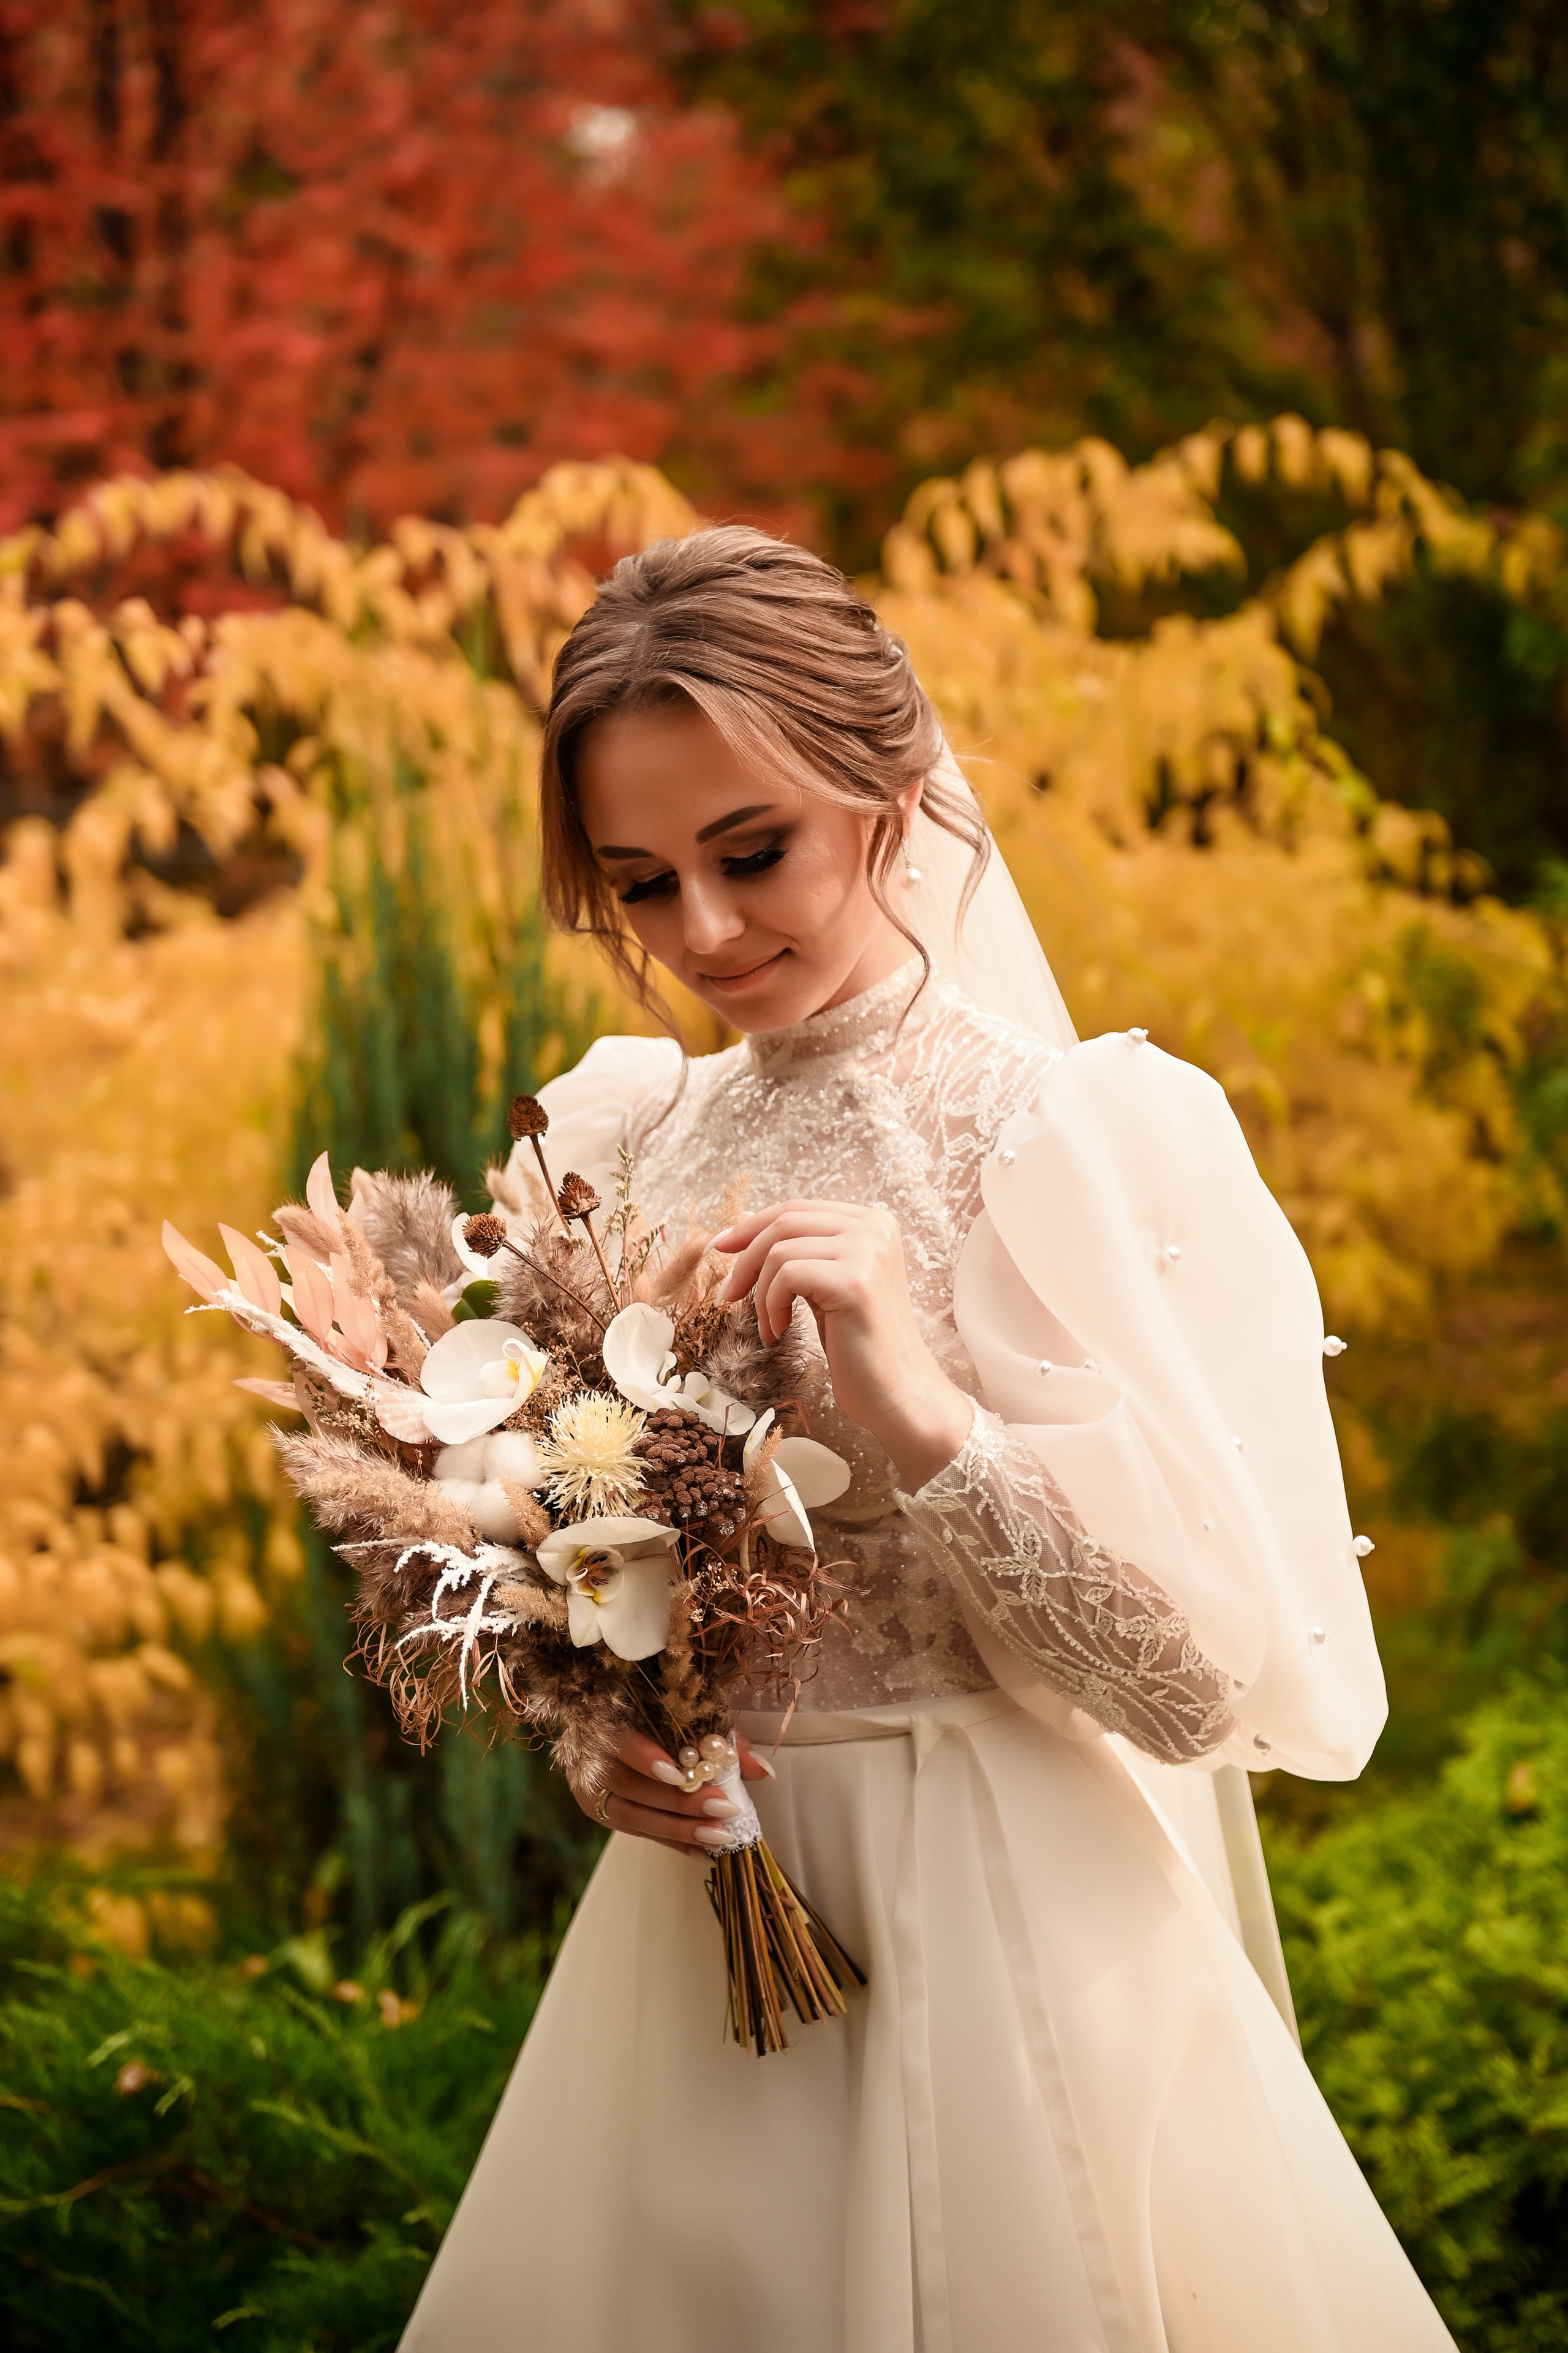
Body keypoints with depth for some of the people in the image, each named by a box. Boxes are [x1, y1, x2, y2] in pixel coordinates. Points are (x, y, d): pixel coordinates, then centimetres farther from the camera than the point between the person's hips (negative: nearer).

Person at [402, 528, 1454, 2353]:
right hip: (698, 1935, 5)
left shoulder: (1103, 1136, -11)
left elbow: (1238, 1675, -15)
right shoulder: (620, 1144, 4)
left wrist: (929, 1415, -26)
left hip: (1001, 1941, -5)